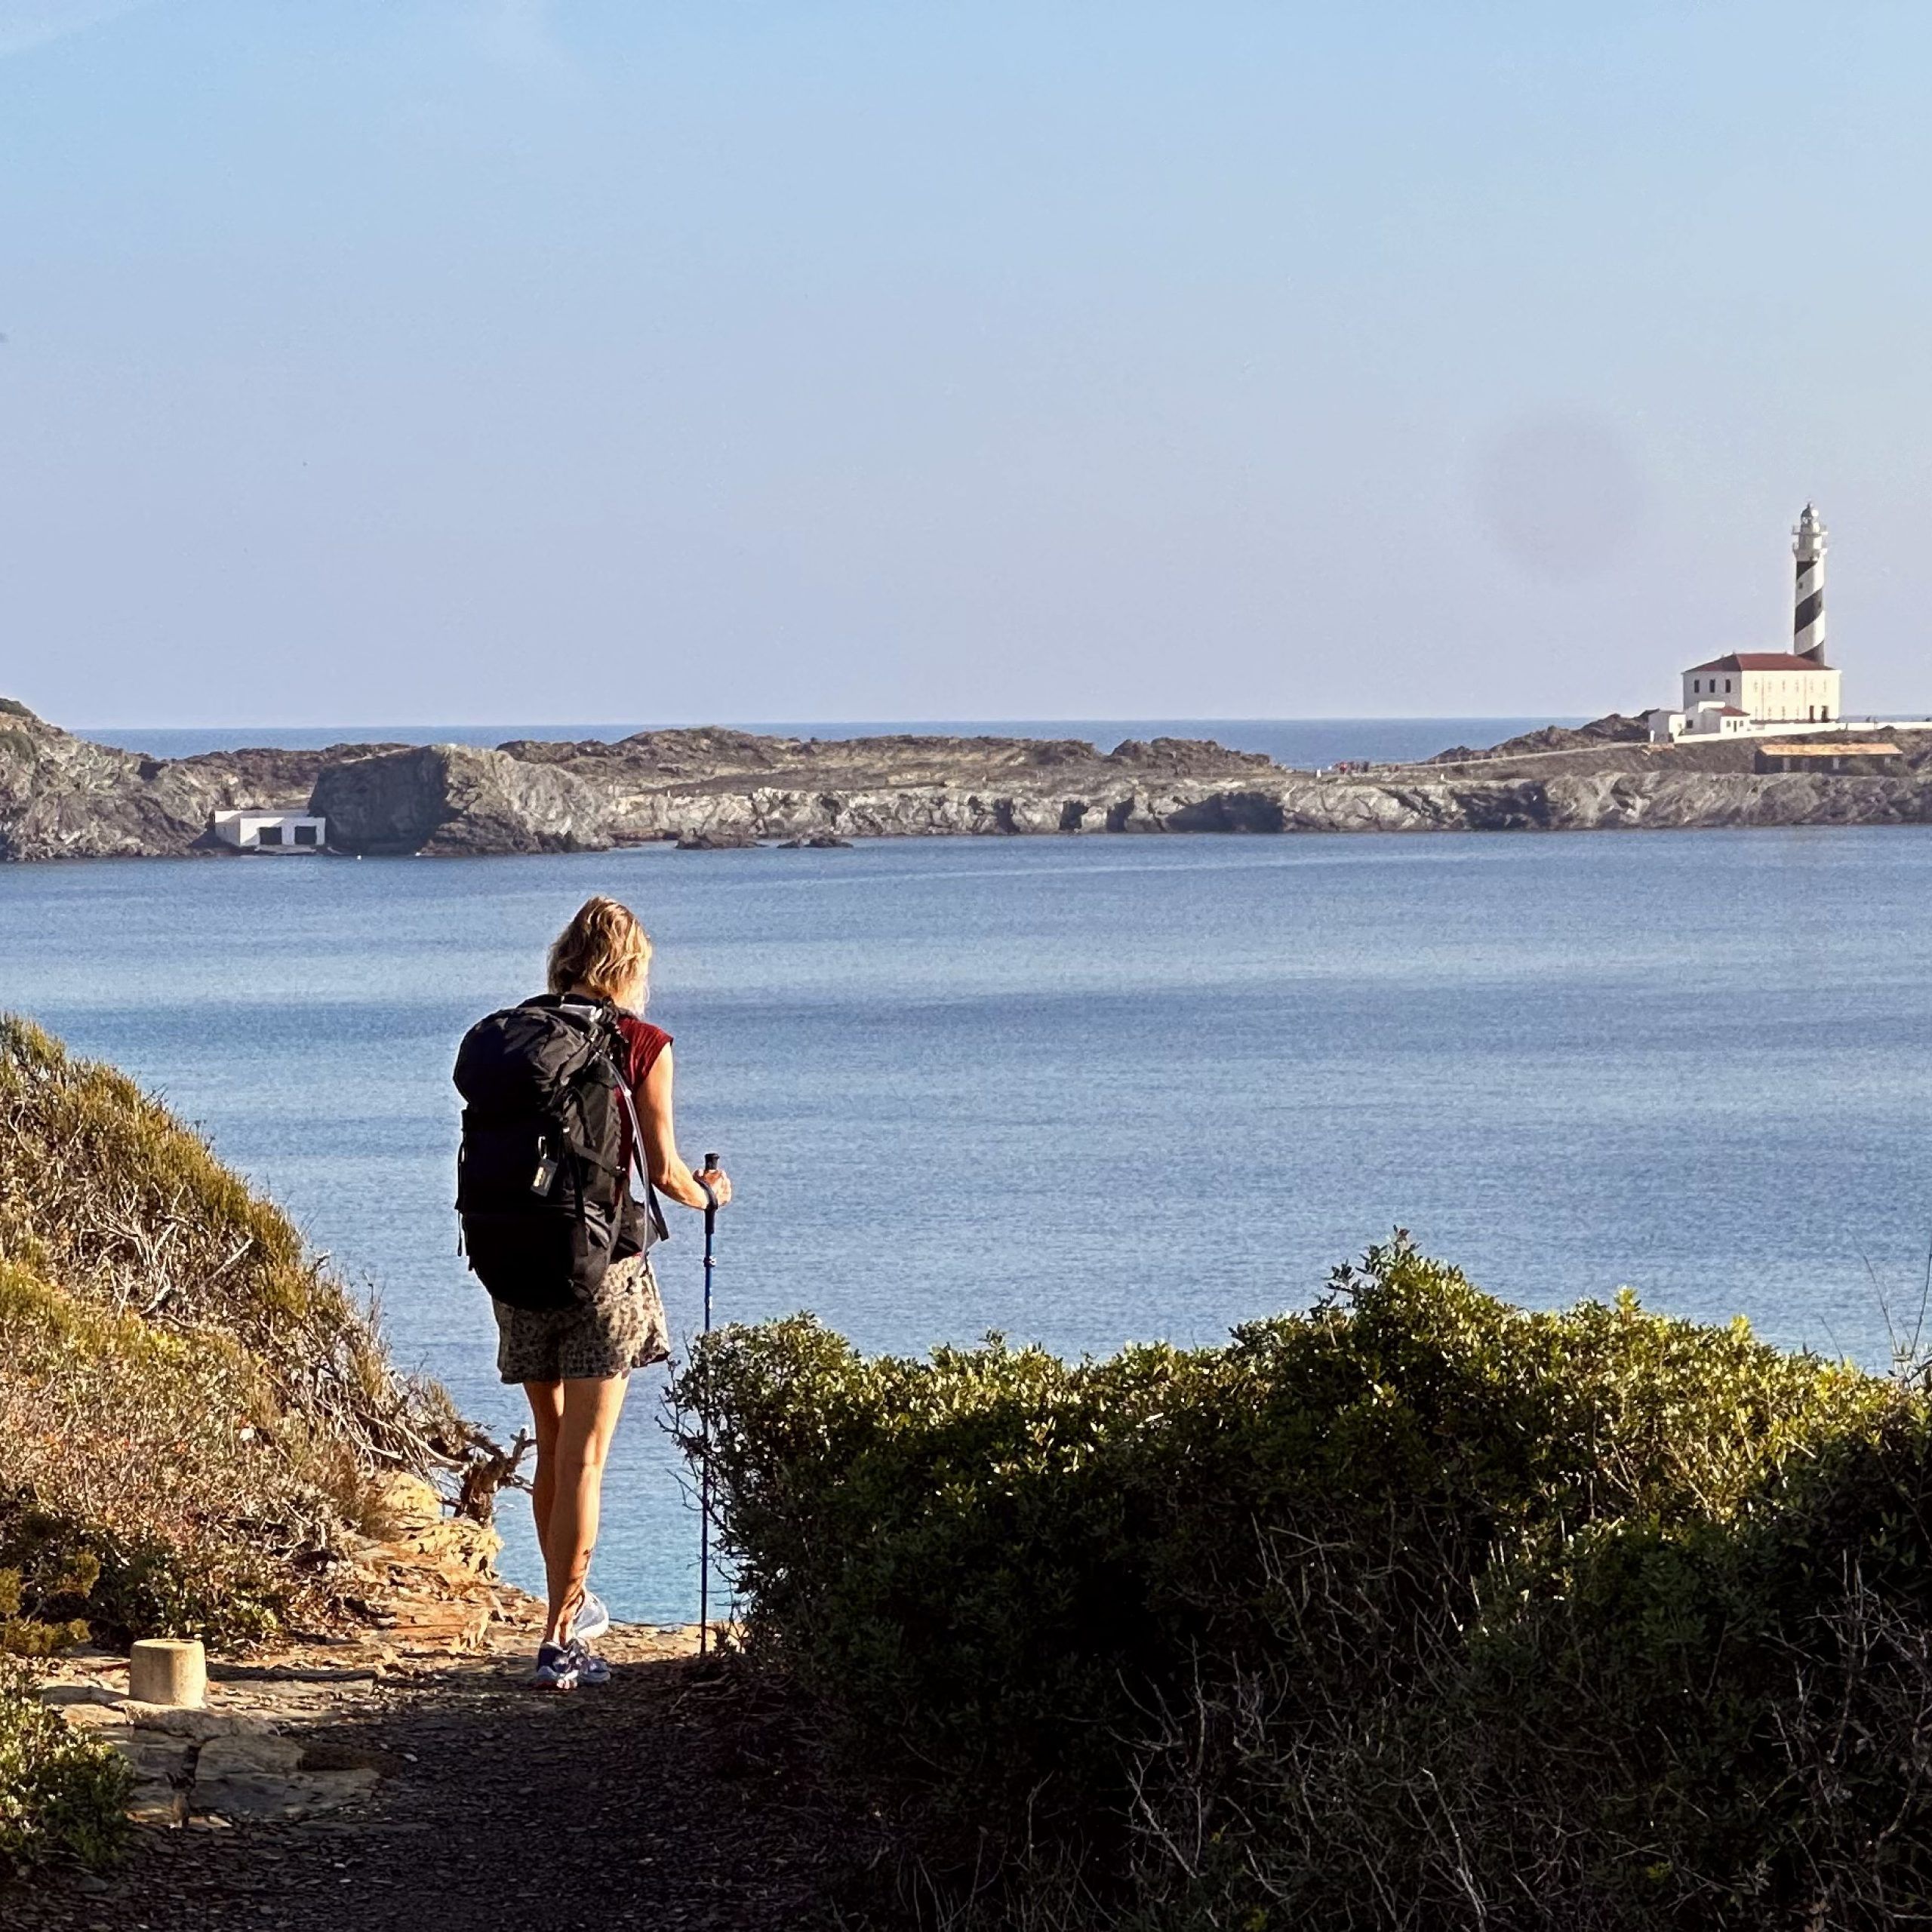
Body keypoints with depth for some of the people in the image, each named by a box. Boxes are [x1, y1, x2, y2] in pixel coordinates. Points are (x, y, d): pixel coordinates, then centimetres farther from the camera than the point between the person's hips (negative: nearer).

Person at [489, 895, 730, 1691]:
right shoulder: (641, 1044, -5)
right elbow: (663, 1171, -6)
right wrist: (708, 1194, 15)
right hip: (602, 1261, -4)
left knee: (552, 1449, 19)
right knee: (583, 1456, -4)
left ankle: (571, 1607, 34)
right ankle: (560, 1640, -9)